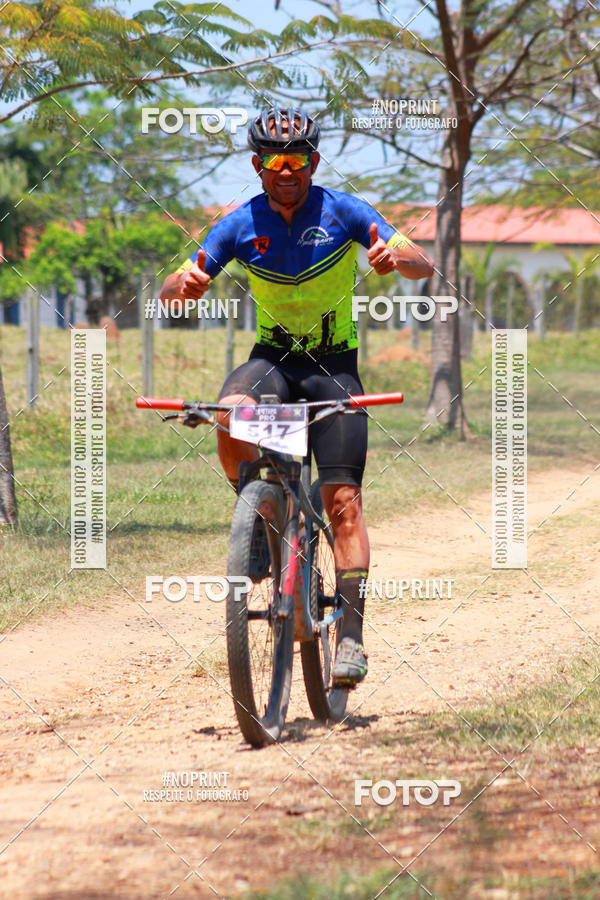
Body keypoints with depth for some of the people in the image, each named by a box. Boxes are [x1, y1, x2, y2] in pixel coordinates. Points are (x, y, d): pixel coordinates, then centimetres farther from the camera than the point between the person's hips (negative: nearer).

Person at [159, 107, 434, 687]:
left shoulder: (342, 211, -8)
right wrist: (185, 282, -32)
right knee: (231, 420, -34)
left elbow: (425, 267, -12)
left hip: (333, 362, -1)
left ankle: (351, 635, -10)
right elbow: (170, 294, -7)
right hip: (271, 356, 1)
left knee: (342, 500, -11)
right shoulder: (241, 225, -4)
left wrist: (396, 256, -36)